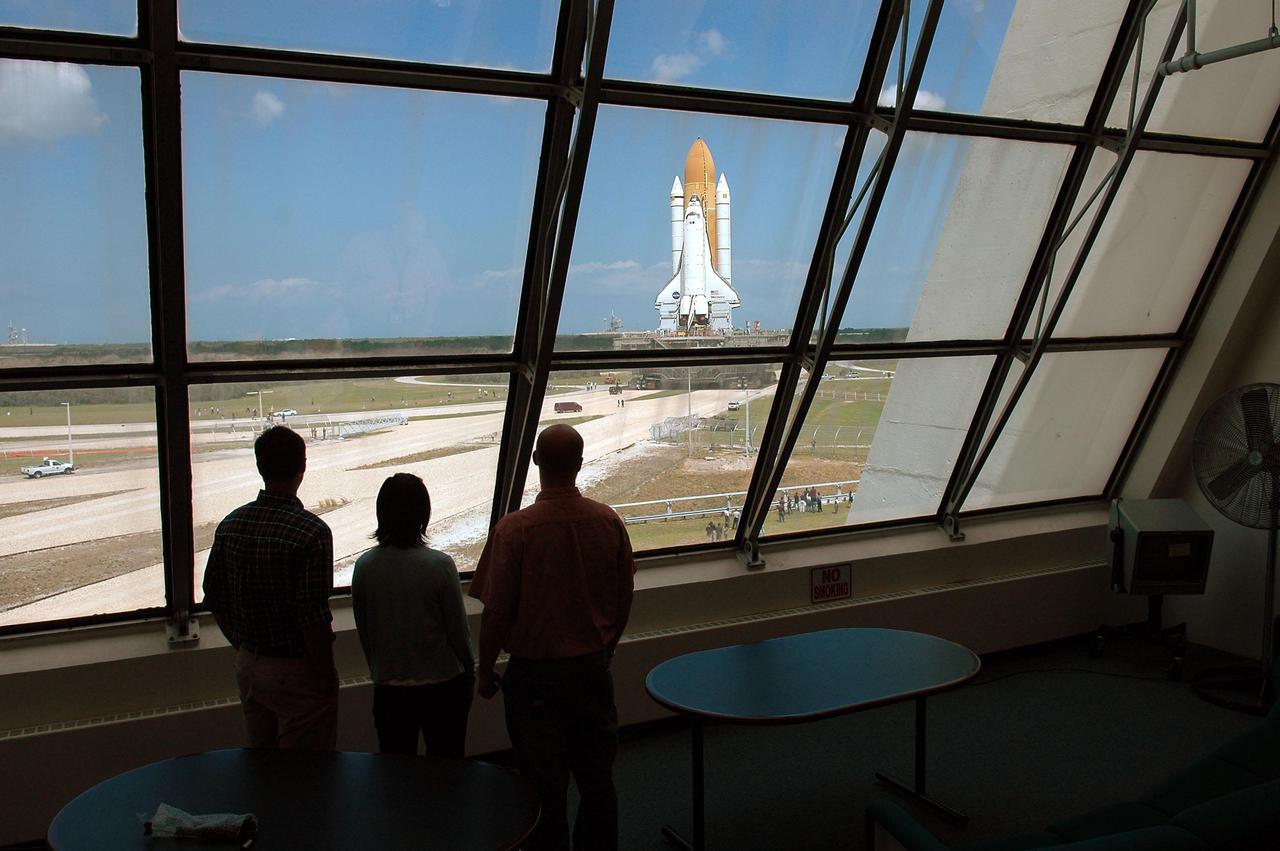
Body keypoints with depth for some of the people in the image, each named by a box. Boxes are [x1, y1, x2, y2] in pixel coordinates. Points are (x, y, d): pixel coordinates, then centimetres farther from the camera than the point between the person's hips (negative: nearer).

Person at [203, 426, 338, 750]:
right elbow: (314, 616, -23)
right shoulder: (311, 531, -22)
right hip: (296, 672, -6)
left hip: (248, 666, 6)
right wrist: (327, 673, -10)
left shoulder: (229, 525, -2)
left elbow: (214, 601, 6)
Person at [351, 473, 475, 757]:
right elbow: (458, 630, -9)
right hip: (442, 683, -2)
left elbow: (364, 632, 3)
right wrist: (470, 671, 8)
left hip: (388, 688, 3)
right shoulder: (439, 565, -17)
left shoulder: (364, 566, -8)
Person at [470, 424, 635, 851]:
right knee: (597, 780, 19)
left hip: (535, 675, -4)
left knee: (546, 788, 11)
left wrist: (485, 670, 2)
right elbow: (623, 599, 3)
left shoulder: (515, 529, -20)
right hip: (593, 668, 4)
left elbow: (496, 612, -14)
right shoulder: (608, 521, -8)